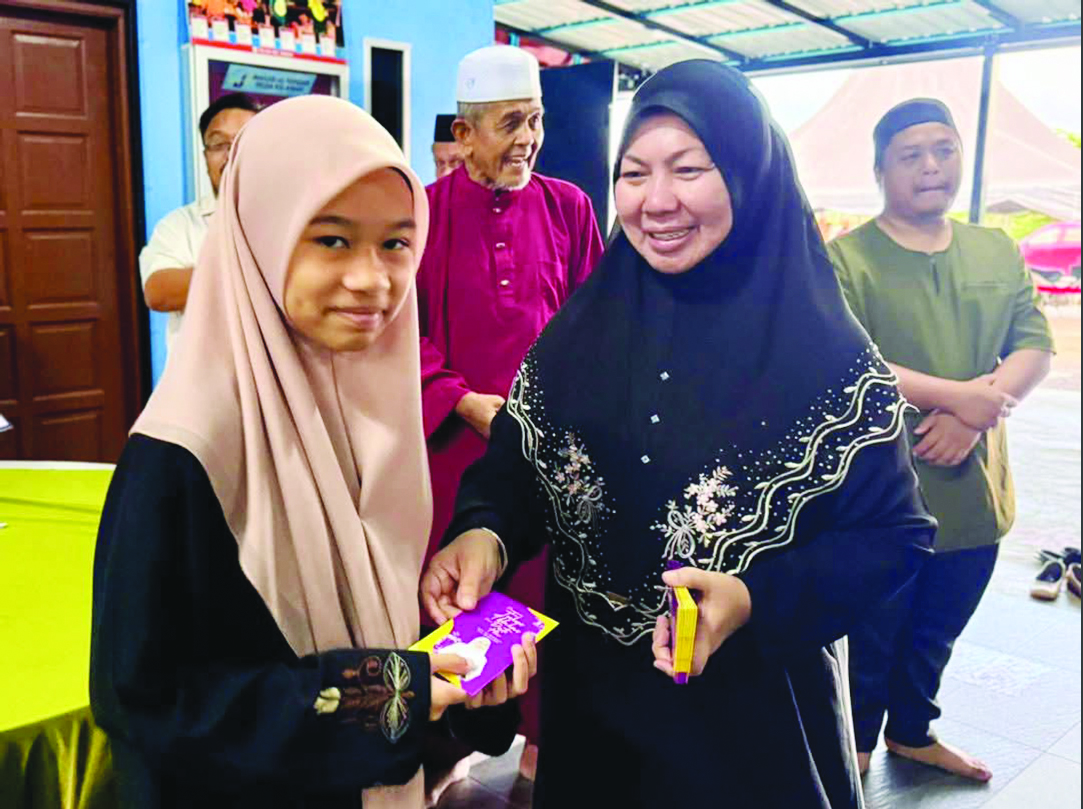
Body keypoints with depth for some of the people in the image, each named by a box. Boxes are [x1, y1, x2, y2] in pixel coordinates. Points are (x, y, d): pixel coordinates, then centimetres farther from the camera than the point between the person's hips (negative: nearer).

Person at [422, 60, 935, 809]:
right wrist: (482, 534, -24)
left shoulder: (828, 353, -13)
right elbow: (511, 466, -2)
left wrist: (759, 599, -25)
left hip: (755, 712, -2)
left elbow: (896, 536, -10)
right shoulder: (580, 329, -4)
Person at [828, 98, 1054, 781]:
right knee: (870, 640, 12)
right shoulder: (848, 258, -10)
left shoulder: (999, 254, 8)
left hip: (974, 488, 5)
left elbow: (1034, 348, 1)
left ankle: (912, 732, 45)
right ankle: (855, 747, 35)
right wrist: (957, 395, -22)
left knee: (937, 635, 22)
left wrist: (973, 418, -17)